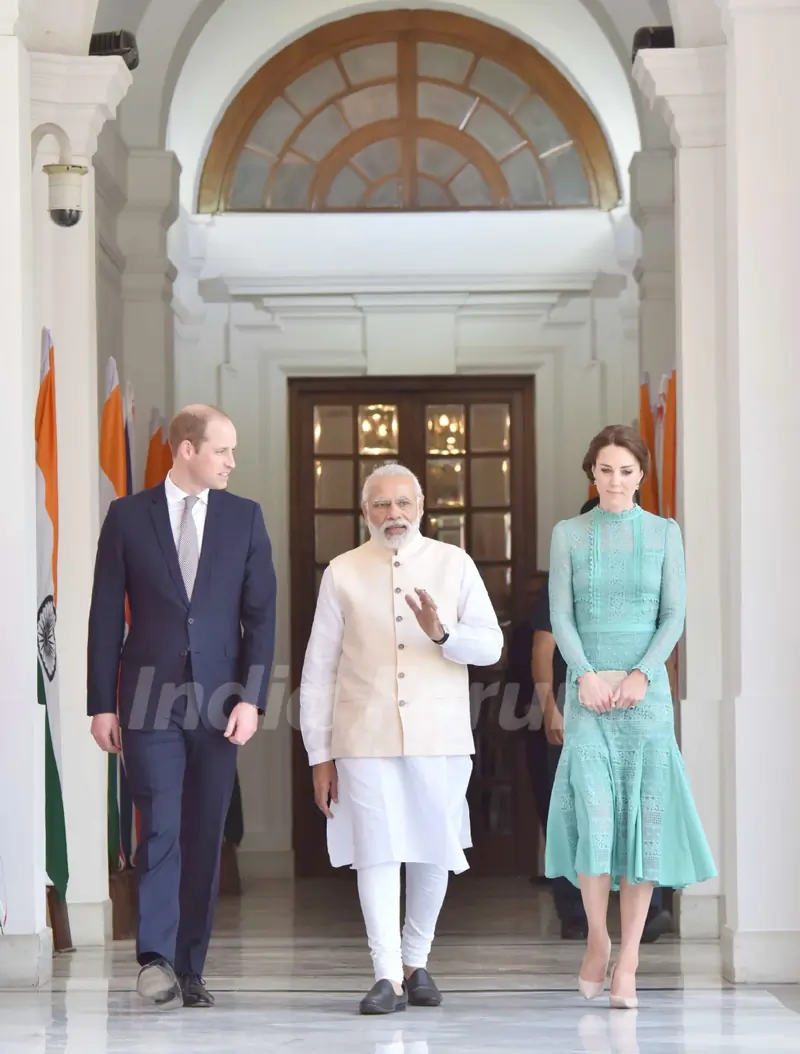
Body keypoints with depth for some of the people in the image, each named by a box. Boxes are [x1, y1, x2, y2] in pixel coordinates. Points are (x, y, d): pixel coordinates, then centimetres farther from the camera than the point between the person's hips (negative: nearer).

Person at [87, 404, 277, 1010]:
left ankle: (189, 970, 12)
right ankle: (156, 959, -14)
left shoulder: (245, 517, 8)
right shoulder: (128, 516, 3)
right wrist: (102, 703, -1)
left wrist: (251, 697, -5)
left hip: (218, 700, 2)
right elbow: (106, 616, 4)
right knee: (161, 827, -13)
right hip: (151, 698, -2)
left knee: (205, 837, 5)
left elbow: (261, 614, 5)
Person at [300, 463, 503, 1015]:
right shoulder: (343, 573, 7)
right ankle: (388, 976, -7)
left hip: (440, 736, 1)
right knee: (376, 851, -8)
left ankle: (417, 961, 25)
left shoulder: (455, 564, 8)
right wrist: (320, 754, 4)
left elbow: (491, 645, 3)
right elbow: (318, 669, 7)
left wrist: (441, 633, -18)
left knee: (433, 851, 7)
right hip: (365, 737, -1)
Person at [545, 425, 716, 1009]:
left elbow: (674, 617, 1)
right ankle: (597, 938, 9)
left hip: (646, 690, 0)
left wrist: (641, 675, -12)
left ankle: (628, 964, 1)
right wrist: (586, 674, -15)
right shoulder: (568, 534, 6)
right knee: (591, 813, -13)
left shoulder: (665, 533, 6)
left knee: (643, 818, -4)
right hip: (587, 689, 0)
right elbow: (560, 617, 0)